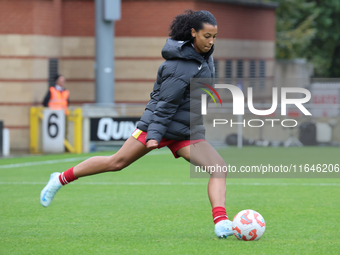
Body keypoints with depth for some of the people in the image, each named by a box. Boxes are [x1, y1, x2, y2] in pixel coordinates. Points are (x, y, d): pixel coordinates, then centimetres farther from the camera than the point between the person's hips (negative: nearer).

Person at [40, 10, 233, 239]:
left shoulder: (203, 54, 4)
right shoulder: (181, 66, -21)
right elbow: (166, 103, -22)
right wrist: (155, 134, -27)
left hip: (187, 132, 7)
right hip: (158, 123, -7)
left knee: (219, 167, -14)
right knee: (117, 162, -2)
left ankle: (221, 222, -28)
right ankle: (61, 179, 16)